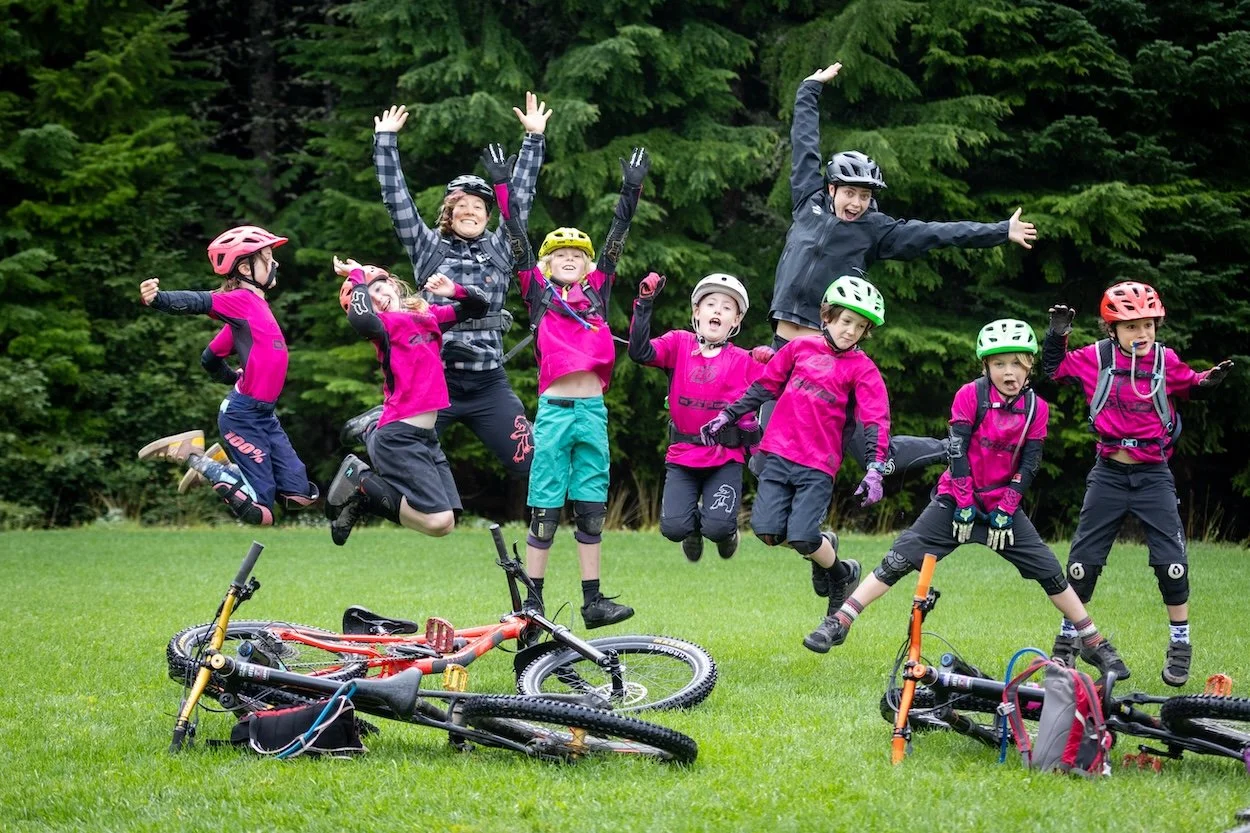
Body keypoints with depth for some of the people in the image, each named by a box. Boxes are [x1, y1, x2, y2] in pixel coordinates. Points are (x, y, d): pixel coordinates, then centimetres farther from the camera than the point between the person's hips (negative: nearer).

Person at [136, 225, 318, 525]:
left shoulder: (256, 305, 12)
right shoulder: (240, 299, -11)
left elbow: (211, 357, 17)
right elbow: (198, 302, -30)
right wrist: (158, 299, -47)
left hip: (264, 414, 9)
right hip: (242, 415, -9)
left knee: (301, 496, 9)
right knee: (259, 513, -8)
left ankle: (223, 464, 19)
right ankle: (193, 454, 2)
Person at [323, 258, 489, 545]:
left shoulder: (430, 315, 14)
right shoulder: (384, 324, -8)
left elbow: (479, 305, 24)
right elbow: (361, 319, -32)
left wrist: (454, 290, 4)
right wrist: (357, 277, -17)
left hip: (427, 437, 7)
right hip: (400, 438, -7)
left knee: (447, 522, 4)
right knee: (437, 521, -16)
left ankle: (364, 499, 16)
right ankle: (359, 481, 0)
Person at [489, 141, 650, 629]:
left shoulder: (596, 293, 14)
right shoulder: (538, 294, 7)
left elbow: (616, 239, 11)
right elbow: (517, 241, 3)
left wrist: (631, 190, 8)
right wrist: (502, 187, -1)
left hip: (593, 410, 3)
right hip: (554, 409, -3)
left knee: (591, 508, 7)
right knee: (545, 508, -1)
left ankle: (593, 602, 10)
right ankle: (532, 602, 4)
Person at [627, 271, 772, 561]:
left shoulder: (744, 361, 0)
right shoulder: (679, 344, 2)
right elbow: (640, 352, -14)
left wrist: (770, 364, -20)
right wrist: (644, 303, -19)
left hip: (725, 458, -1)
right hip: (682, 456, 1)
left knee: (717, 528, -19)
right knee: (673, 528, -14)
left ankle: (725, 530, 21)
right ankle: (695, 524, 25)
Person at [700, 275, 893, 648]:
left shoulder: (862, 369, 0)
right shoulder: (801, 347, 8)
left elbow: (875, 422, -7)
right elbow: (764, 387, 18)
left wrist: (874, 470, -18)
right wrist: (728, 416, 16)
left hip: (818, 465, -3)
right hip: (779, 453, 3)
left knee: (801, 538, -15)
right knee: (767, 530, -10)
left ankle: (841, 574, 16)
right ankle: (823, 544, 20)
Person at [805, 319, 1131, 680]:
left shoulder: (1036, 408, -1)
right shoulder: (971, 395, -9)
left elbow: (1028, 464, -3)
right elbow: (957, 450, -11)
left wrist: (1006, 511, -11)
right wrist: (965, 505, -14)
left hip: (1004, 505, 2)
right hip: (957, 498, -2)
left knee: (1049, 572, -4)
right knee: (899, 559, -13)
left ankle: (1095, 644, 7)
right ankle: (838, 623, -11)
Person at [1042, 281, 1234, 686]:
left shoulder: (1166, 361, -1)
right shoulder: (1096, 358, -4)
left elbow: (1189, 384, 17)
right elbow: (1055, 368, 8)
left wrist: (1211, 379, -3)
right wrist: (1057, 335, -7)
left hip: (1153, 475, 0)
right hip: (1109, 474, 0)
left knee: (1172, 561, -6)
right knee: (1083, 561, 4)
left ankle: (1180, 646, 8)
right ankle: (1066, 641, 20)